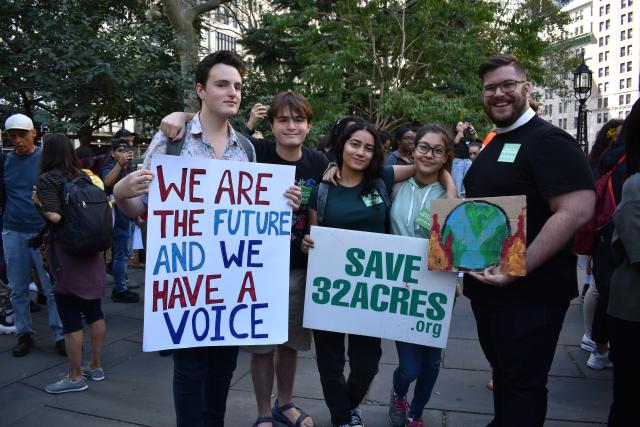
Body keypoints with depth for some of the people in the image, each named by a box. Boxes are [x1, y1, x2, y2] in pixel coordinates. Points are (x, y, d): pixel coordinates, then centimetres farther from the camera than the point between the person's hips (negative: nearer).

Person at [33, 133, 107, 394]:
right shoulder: (83, 176, 8)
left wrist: (39, 202, -2)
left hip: (66, 253, -7)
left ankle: (75, 378, 12)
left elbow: (54, 217, -19)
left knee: (70, 316, 2)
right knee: (94, 309, 14)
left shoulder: (48, 179, -9)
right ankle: (96, 367, 26)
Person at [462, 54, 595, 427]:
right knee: (503, 372, 24)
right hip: (487, 288, 9)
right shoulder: (493, 145, 14)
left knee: (522, 385, 3)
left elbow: (578, 210, -25)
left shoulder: (549, 140, -13)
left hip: (531, 293, -8)